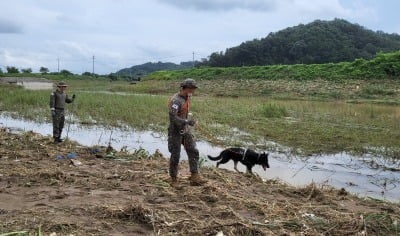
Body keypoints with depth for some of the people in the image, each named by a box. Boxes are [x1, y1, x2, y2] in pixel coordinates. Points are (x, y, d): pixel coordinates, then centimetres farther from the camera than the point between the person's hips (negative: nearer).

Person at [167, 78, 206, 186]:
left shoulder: (187, 98, 7)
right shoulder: (175, 100, -22)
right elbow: (172, 117, -31)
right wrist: (187, 121, -27)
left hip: (185, 130, 8)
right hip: (175, 131, -8)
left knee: (193, 152, -1)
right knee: (175, 155, 1)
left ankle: (194, 178, -2)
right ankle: (173, 179, 18)